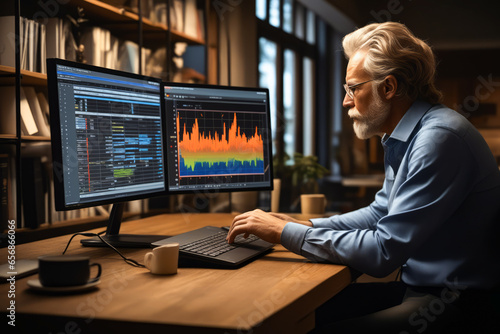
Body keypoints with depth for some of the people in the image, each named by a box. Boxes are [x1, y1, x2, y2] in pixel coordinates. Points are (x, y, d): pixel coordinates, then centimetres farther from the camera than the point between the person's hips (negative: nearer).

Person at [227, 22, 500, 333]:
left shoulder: (440, 138, -22)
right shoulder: (403, 138, 11)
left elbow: (383, 251, -25)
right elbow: (380, 213, 21)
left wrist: (285, 232, -18)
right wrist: (306, 225, 7)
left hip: (458, 304, -9)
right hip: (418, 285, 9)